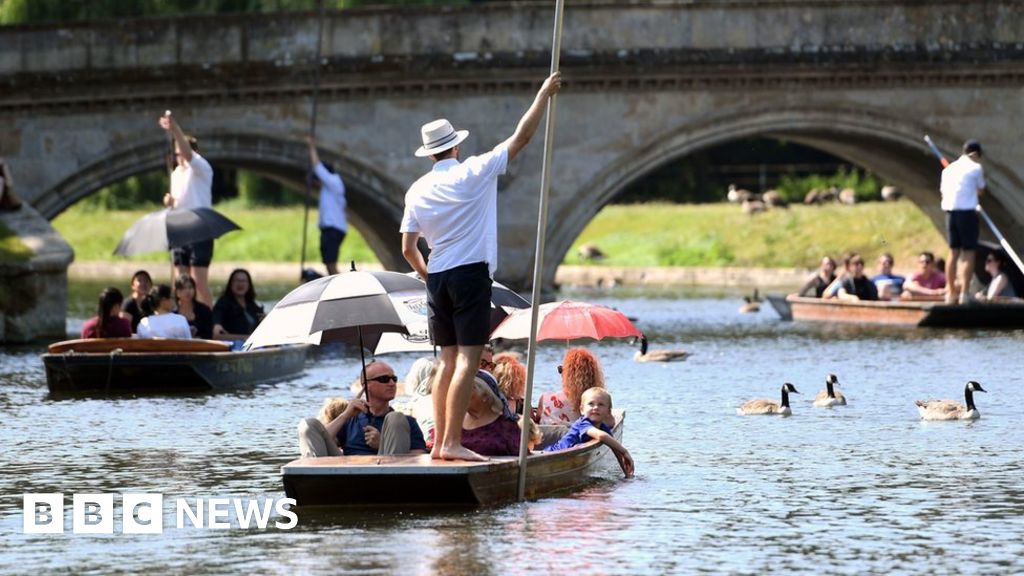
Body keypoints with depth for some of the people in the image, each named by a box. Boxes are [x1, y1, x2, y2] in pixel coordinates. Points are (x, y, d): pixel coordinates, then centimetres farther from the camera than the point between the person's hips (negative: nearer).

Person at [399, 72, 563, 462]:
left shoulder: (418, 191, 7)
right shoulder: (473, 173, -6)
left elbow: (408, 248, 8)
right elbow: (521, 137, -3)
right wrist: (544, 94, 6)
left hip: (437, 279, 6)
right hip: (471, 273, -6)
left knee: (447, 359, 12)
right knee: (468, 358, -9)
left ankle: (440, 442, 9)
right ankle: (452, 442, -17)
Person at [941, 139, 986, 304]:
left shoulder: (949, 168, 14)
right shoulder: (975, 168, -2)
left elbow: (943, 190, 15)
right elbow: (981, 190, 8)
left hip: (950, 212, 5)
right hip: (967, 212, -5)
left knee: (954, 253, 11)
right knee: (968, 253, -3)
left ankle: (951, 292, 10)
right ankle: (964, 293, -9)